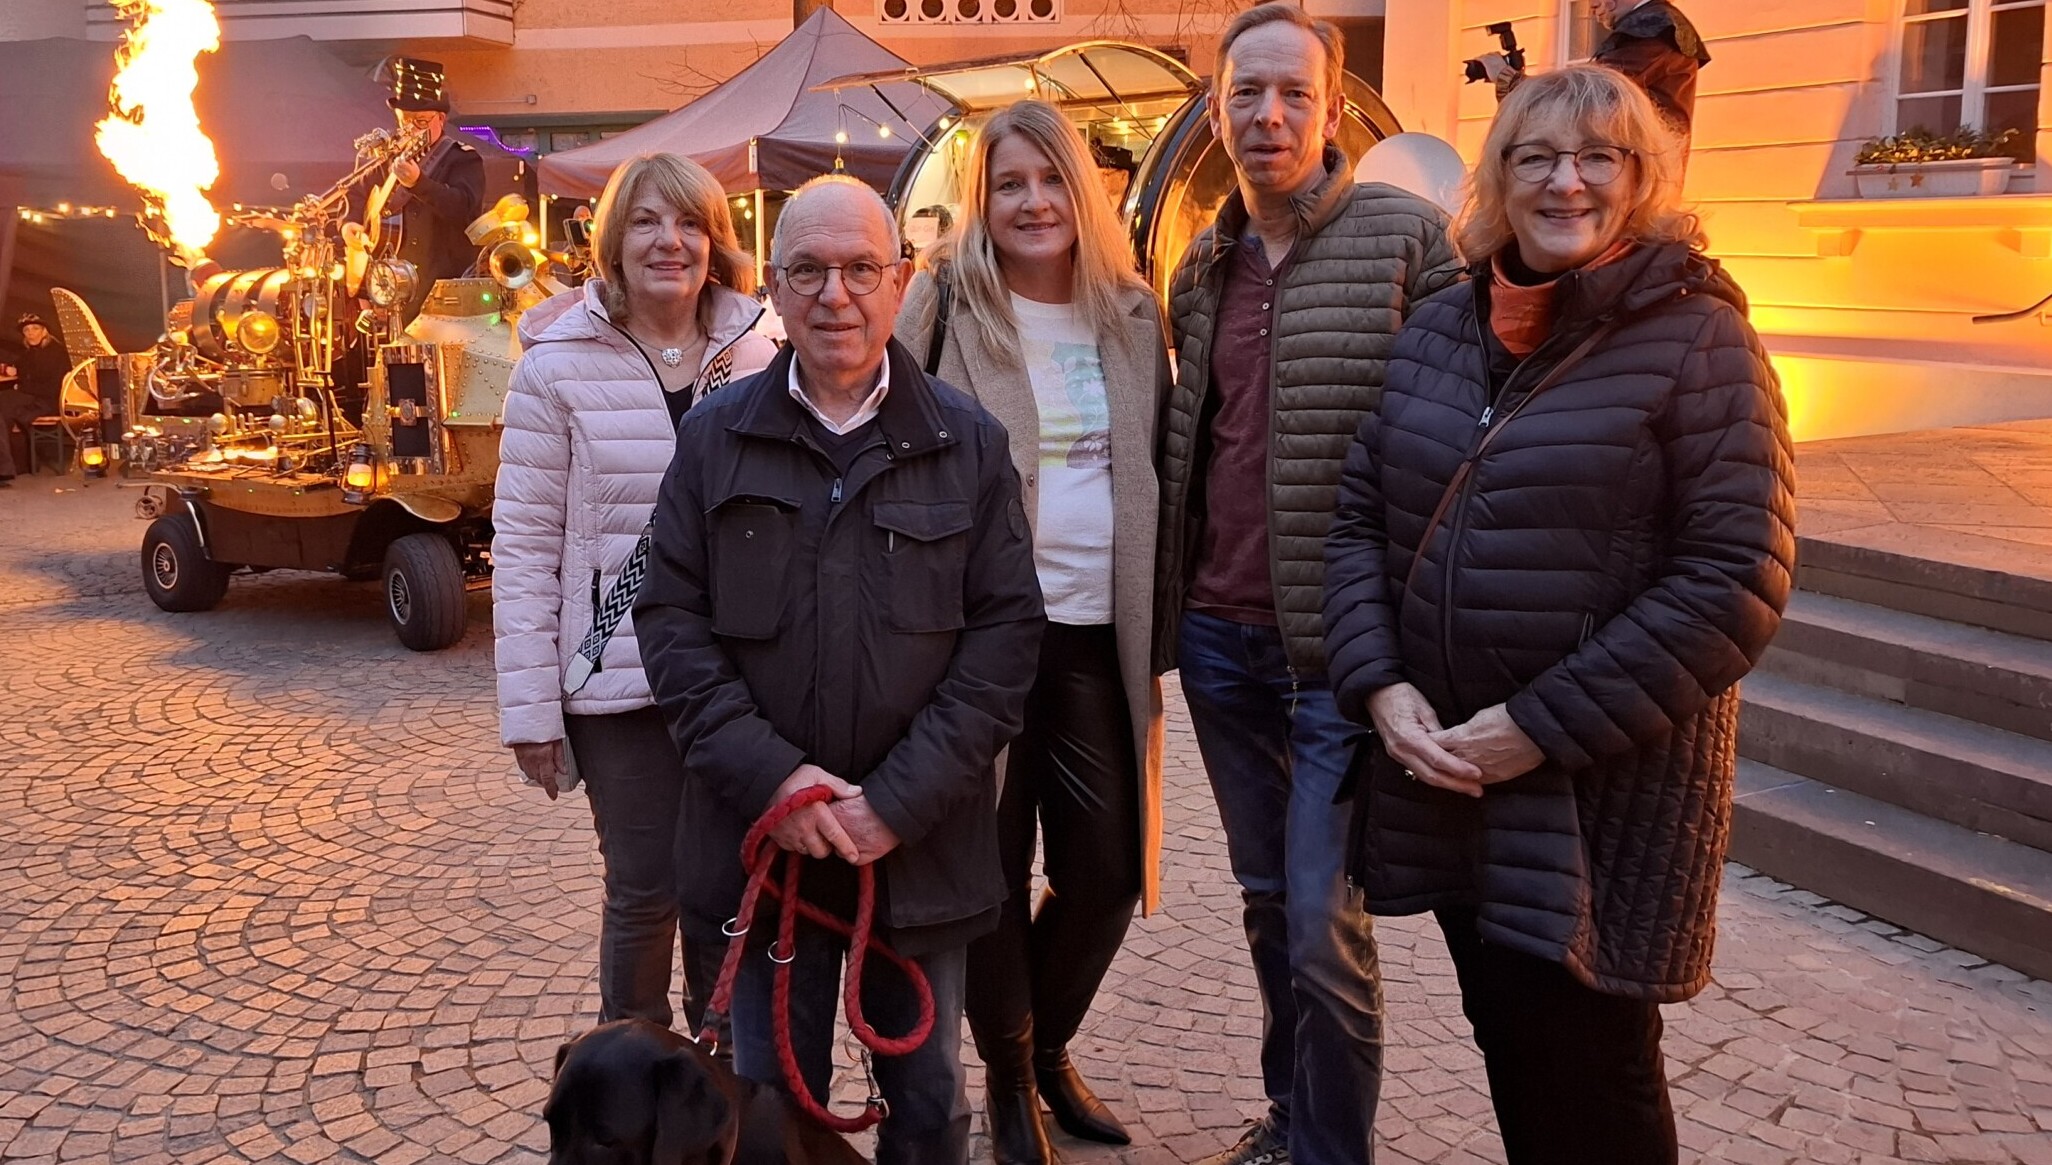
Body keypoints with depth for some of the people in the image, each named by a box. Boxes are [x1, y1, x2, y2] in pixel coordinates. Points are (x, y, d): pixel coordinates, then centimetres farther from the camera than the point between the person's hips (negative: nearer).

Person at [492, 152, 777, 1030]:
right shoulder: (558, 367, -5)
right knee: (646, 888, 2)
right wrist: (530, 706, -7)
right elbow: (524, 544, -5)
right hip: (620, 677, -3)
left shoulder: (754, 357, 4)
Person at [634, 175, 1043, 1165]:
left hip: (924, 843, 0)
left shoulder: (969, 442, 0)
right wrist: (770, 777, -13)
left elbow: (1006, 630, -4)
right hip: (763, 838, 0)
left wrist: (903, 799, -13)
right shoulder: (715, 437, 2)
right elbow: (670, 619, -1)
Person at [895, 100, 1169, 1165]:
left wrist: (1158, 614, 9)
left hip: (1100, 633, 4)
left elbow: (1161, 468, 16)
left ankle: (1049, 1045, 34)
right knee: (994, 867, 5)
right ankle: (1008, 1074, 27)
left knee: (1107, 867, 8)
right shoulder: (946, 303, -2)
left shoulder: (1131, 315, 10)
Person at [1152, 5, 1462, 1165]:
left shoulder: (1407, 234, -6)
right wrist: (1171, 606, 12)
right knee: (1268, 902, 17)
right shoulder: (1203, 267, 11)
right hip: (1219, 637, 6)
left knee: (1325, 927, -4)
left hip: (1340, 645, -5)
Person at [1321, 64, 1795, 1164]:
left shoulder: (1696, 337, -9)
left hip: (1604, 784, -5)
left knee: (1585, 1065, 5)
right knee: (1507, 1039, 18)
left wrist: (1545, 727, -17)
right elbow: (1359, 516, 9)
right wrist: (1380, 685, -6)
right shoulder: (1439, 328, 7)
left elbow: (1736, 578, -15)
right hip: (1442, 770, 5)